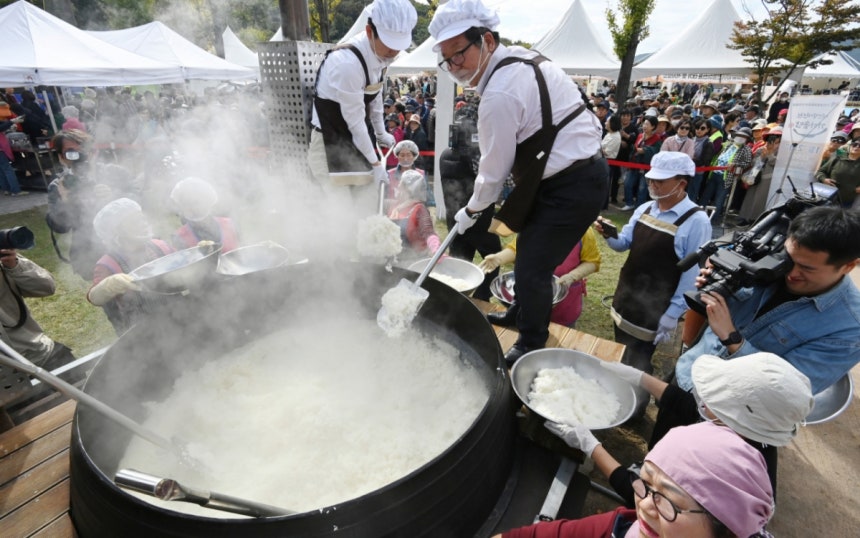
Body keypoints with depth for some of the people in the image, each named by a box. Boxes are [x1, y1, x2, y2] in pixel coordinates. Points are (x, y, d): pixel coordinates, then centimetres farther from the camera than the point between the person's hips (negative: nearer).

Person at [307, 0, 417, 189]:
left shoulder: (381, 54, -4)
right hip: (330, 141, -8)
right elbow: (355, 121, -24)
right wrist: (375, 162, -17)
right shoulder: (347, 62, -30)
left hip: (356, 137, 8)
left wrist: (381, 133, 21)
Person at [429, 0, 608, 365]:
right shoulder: (521, 58, 8)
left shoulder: (499, 95, -22)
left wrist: (471, 211, 3)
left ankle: (530, 346, 18)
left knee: (532, 268, -3)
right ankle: (526, 313, 44)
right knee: (530, 255, 22)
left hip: (570, 188, -10)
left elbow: (494, 169, -13)